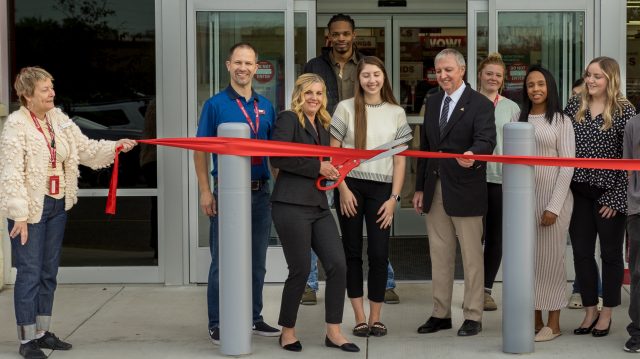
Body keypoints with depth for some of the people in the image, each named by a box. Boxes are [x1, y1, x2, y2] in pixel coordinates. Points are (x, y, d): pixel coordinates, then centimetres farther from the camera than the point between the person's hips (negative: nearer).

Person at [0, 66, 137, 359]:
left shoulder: (59, 120, 7)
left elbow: (85, 149, 10)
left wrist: (115, 147, -7)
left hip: (57, 206, 7)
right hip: (31, 209, -7)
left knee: (49, 272, 14)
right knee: (30, 272, -3)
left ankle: (42, 332, 25)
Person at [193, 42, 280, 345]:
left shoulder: (266, 106, 10)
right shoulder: (215, 104, -2)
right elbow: (200, 150, -3)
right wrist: (205, 191, -10)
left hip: (260, 192, 4)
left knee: (257, 261, 11)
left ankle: (254, 317, 23)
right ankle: (217, 323, 9)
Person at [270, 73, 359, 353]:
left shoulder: (322, 126, 18)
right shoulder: (288, 119, -5)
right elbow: (277, 158, -17)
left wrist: (331, 169, 9)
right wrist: (317, 167, -14)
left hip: (318, 205, 7)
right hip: (292, 206, -7)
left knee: (337, 265, -1)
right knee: (300, 271, -2)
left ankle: (333, 332, 10)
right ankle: (287, 331, 17)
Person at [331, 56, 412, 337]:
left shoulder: (396, 113, 6)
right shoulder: (346, 108, 2)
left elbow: (399, 160, 6)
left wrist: (394, 198, -2)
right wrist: (343, 189, -6)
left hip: (381, 188, 1)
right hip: (350, 186, -1)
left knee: (379, 253, -2)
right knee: (352, 251, 4)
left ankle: (376, 317, 9)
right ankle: (359, 317, 10)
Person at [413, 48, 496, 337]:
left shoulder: (480, 104, -7)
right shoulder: (432, 103, 13)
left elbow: (486, 140, -21)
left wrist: (472, 154, -43)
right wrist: (420, 188, 12)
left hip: (464, 191, -6)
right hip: (435, 190, 6)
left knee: (471, 256, 3)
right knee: (439, 256, 12)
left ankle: (473, 316, 10)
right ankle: (440, 314, 20)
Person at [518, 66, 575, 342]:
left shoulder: (560, 121, -2)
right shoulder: (520, 120, 10)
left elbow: (567, 166, -6)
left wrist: (554, 206, -13)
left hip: (553, 197, -4)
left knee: (550, 259, 0)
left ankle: (553, 324, 9)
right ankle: (535, 320, 15)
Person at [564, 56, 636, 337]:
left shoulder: (624, 111, -8)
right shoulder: (574, 106, 5)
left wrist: (615, 197, -13)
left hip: (609, 194, -4)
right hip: (578, 192, 4)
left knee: (610, 253, 8)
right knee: (581, 252, 8)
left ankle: (606, 312, 19)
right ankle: (590, 311, 20)